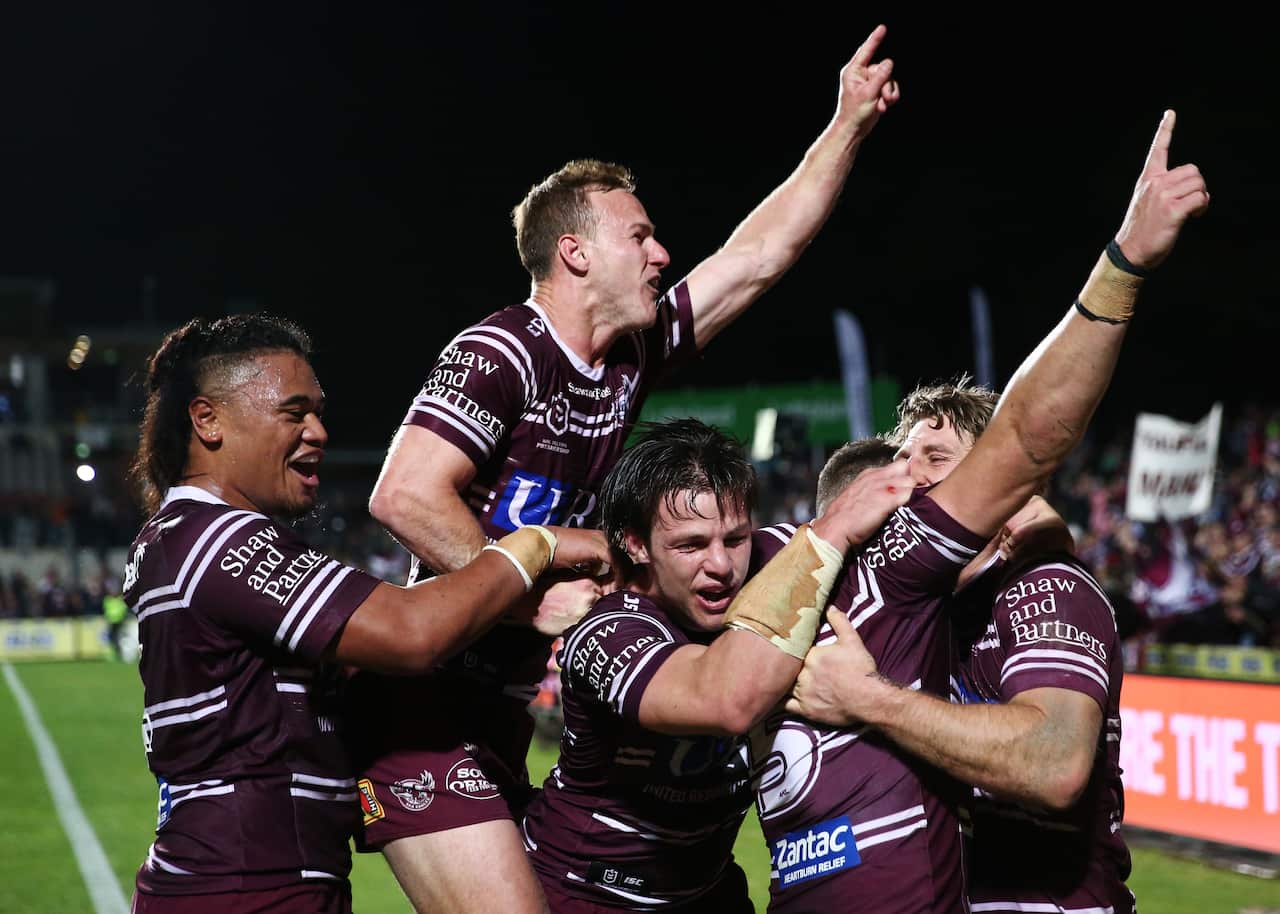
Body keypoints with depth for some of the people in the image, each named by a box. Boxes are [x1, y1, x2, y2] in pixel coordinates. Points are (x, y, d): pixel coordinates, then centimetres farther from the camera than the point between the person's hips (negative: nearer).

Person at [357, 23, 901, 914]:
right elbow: (406, 497, -25)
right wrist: (538, 600, -20)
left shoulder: (629, 362, 10)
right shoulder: (502, 354, -14)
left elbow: (761, 254, 16)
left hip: (501, 708, 9)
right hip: (426, 705, -9)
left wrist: (851, 122, 16)